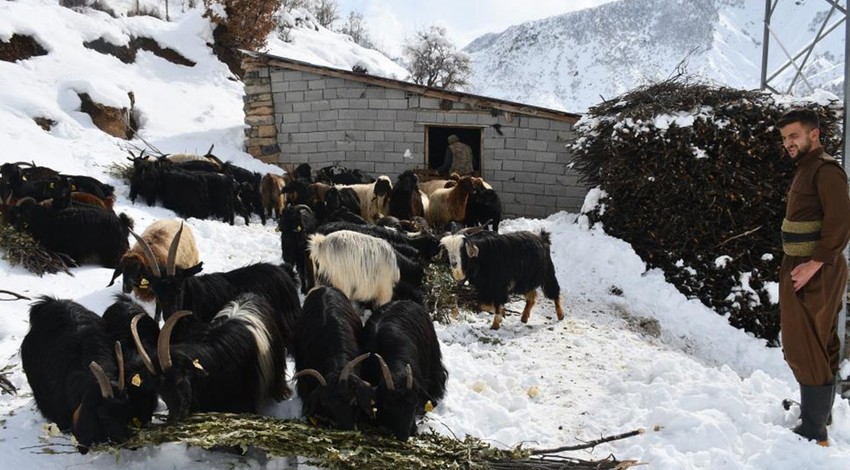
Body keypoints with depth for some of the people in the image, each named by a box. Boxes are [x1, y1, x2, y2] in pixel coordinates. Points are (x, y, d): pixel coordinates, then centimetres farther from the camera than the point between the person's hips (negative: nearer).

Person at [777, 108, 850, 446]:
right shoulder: (806, 169, 17)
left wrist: (815, 263, -25)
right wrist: (801, 265, 16)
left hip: (814, 273, -10)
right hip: (802, 269, 10)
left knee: (806, 349, -7)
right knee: (818, 347, 19)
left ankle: (813, 432, -1)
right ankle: (819, 414, 32)